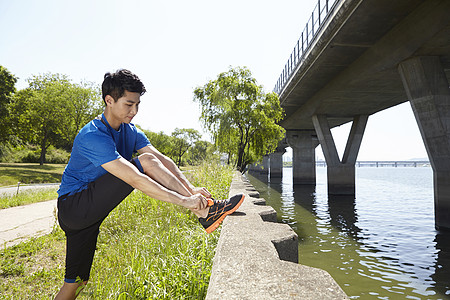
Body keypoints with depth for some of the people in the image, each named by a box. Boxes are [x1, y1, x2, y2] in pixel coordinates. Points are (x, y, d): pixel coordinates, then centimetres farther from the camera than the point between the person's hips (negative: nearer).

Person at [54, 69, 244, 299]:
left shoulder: (130, 131, 4)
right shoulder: (92, 137, -24)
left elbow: (163, 160, -7)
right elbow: (134, 180, -33)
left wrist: (190, 189, -21)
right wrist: (183, 200, -35)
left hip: (94, 209, 8)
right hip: (73, 205, -8)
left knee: (75, 281, 8)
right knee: (146, 161, -23)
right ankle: (205, 212, -23)